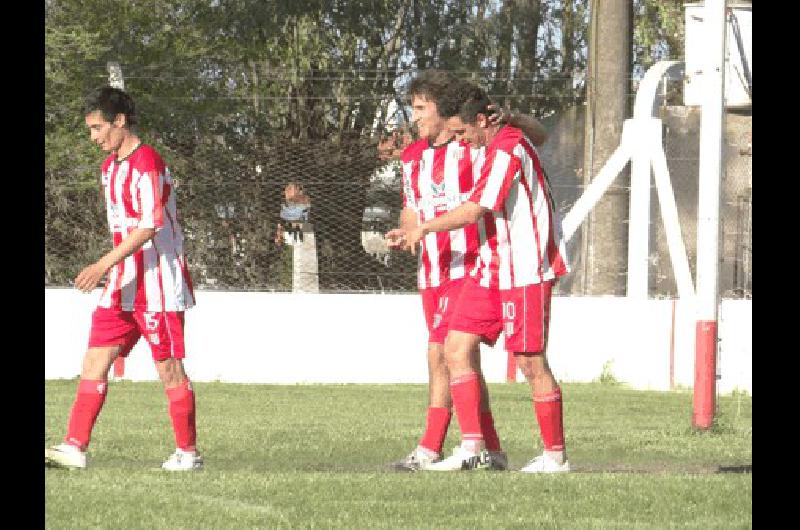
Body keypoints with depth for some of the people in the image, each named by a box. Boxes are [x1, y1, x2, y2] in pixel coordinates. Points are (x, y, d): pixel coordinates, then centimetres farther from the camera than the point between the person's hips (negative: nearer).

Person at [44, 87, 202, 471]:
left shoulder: (147, 163, -15)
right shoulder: (111, 166, 15)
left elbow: (148, 226, -23)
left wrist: (104, 265, -27)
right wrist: (111, 272, 19)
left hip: (158, 285, -9)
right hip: (123, 286, 9)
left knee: (169, 368, -1)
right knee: (95, 360, -1)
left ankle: (188, 452, 9)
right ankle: (75, 447, -5)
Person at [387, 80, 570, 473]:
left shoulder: (507, 150, -18)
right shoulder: (488, 147, 11)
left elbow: (474, 211, -22)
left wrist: (423, 229, -9)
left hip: (525, 274, -10)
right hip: (491, 268, 10)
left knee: (530, 363, -5)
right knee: (456, 347, 0)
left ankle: (556, 456, 5)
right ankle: (473, 447, -1)